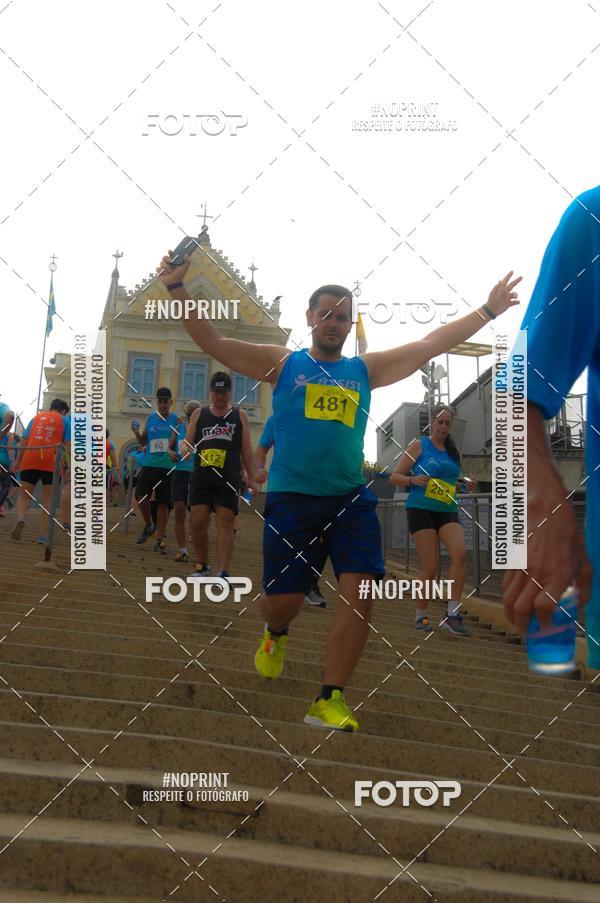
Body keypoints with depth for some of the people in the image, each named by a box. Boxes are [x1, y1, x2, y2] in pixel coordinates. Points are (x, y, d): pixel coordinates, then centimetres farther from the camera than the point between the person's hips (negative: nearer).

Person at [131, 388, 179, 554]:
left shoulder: (176, 420, 0)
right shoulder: (150, 418, 8)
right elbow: (143, 442, 16)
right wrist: (136, 432, -3)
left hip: (167, 468, -2)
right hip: (149, 465, 2)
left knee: (163, 504, 0)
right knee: (141, 497, -6)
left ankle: (160, 540, 8)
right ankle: (148, 525, 22)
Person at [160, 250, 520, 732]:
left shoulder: (367, 369, 11)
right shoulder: (281, 363, 5)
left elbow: (430, 344, 11)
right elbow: (213, 341, -1)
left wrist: (488, 311, 10)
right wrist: (177, 288, -11)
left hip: (351, 500, 2)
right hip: (290, 499, -2)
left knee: (360, 593, -11)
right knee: (282, 599, 0)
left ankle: (329, 700, 0)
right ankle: (276, 634, 40)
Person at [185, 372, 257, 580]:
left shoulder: (239, 415, 9)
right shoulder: (199, 414, 12)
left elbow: (246, 450, 9)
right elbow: (187, 443, 12)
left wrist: (251, 479, 5)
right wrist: (186, 447, -13)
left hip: (228, 479, -2)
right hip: (201, 477, 2)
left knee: (225, 524, -6)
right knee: (197, 522, 0)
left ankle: (223, 572, -8)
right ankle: (202, 566, 19)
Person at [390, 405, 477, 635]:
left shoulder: (452, 450, 16)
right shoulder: (419, 445, 2)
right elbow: (394, 477, 0)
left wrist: (464, 482, 9)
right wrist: (413, 480, -20)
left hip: (447, 511, 4)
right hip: (421, 509, -4)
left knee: (460, 554, -19)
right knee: (431, 566, -9)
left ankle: (452, 614, -14)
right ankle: (421, 615, 11)